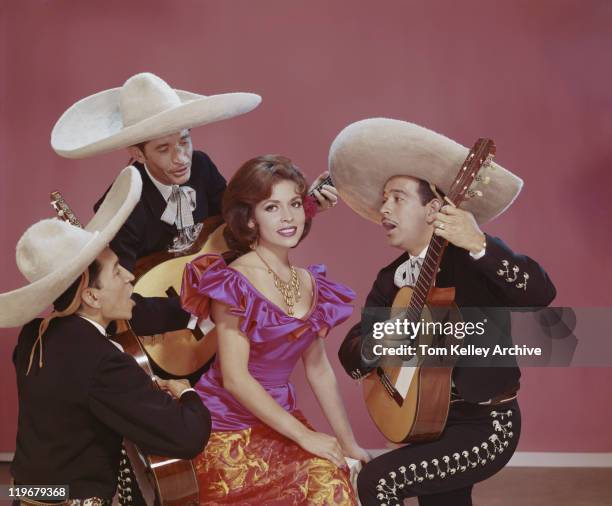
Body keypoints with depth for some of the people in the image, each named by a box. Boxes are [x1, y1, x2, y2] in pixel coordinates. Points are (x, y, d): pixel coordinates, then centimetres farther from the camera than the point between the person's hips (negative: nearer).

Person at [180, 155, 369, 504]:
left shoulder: (310, 284, 7)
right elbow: (234, 378, -16)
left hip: (281, 417, 5)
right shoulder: (233, 282, -12)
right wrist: (304, 436, -15)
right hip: (230, 426, -5)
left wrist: (348, 443, 10)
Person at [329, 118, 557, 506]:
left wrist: (479, 245, -41)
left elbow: (541, 294, -31)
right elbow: (352, 360, 1)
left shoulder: (473, 260, -14)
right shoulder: (389, 281, 5)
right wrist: (375, 343, -22)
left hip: (487, 426, -7)